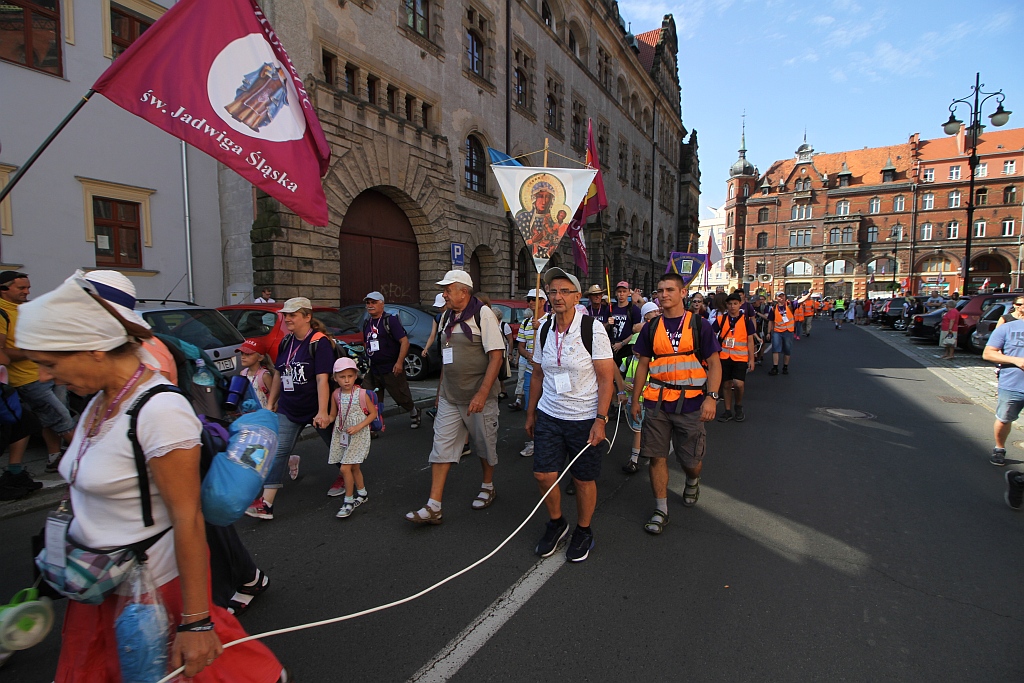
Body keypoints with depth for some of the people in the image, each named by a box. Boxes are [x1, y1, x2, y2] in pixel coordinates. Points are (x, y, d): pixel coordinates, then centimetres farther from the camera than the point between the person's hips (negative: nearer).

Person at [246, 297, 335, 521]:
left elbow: (322, 379, -24)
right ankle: (266, 504, -2)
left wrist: (323, 412, -28)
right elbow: (279, 374, 15)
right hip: (289, 409, 6)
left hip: (317, 409, -6)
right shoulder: (286, 342, 5)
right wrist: (271, 403, 15)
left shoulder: (319, 342, -17)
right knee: (278, 451, -3)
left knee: (335, 446, 14)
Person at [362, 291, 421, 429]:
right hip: (373, 370, 6)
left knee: (401, 397, 6)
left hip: (391, 369, -6)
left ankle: (414, 413, 34)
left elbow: (404, 341, -16)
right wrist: (368, 359, 14)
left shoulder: (391, 320, -9)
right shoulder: (367, 323, 12)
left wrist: (399, 362, -22)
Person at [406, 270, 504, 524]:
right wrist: (441, 389, 19)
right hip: (449, 398, 6)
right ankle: (433, 507, 7)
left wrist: (482, 394, -22)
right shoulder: (447, 318, 11)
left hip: (478, 398, -6)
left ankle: (487, 487, 35)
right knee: (441, 448, 2)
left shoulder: (482, 315, -11)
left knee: (485, 446, 11)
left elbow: (496, 356, -16)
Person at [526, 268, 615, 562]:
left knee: (584, 480, 8)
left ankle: (583, 531, 33)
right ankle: (556, 523, 33)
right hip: (548, 416, 4)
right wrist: (531, 413, 14)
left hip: (585, 419, -4)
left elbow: (606, 378, -12)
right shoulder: (544, 331, 3)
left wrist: (600, 420, -16)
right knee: (543, 475, 5)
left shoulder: (593, 329, -12)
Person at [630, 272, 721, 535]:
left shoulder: (699, 325, -1)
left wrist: (711, 397, -16)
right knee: (657, 456, 3)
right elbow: (643, 364, 12)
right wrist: (635, 399, 10)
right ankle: (661, 510, 18)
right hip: (657, 402, 2)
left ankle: (692, 482, 43)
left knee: (691, 460, 7)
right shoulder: (651, 328, 7)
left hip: (690, 403, -2)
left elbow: (714, 364, -3)